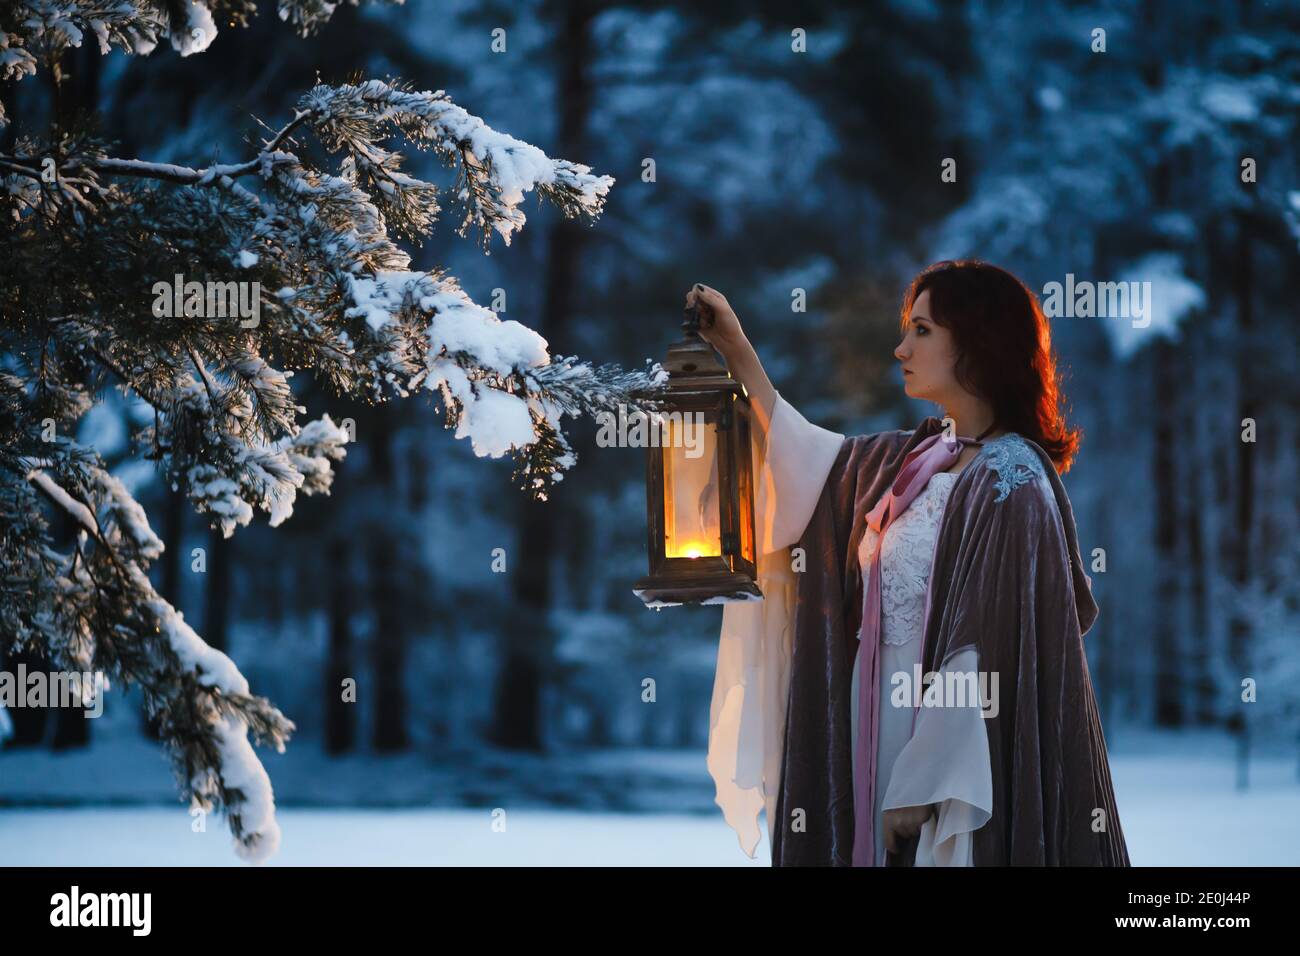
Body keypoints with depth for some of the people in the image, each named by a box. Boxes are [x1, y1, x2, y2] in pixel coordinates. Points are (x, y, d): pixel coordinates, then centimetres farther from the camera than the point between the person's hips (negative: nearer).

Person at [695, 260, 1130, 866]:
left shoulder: (1012, 483, -15)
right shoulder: (919, 459, 9)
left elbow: (987, 656, -19)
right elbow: (802, 464, 23)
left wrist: (923, 784, -19)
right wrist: (736, 350, 19)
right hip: (891, 731, 7)